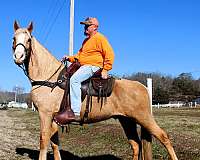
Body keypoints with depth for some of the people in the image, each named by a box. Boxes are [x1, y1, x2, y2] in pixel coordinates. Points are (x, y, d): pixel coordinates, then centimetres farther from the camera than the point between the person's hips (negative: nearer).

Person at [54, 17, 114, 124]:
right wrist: (69, 58, 10)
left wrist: (105, 70, -19)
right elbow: (79, 55, 29)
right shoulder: (86, 40, 24)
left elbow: (109, 54, -12)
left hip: (93, 66, -11)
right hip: (84, 66, 11)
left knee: (74, 79, -30)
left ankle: (74, 111, -34)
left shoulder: (100, 38, -4)